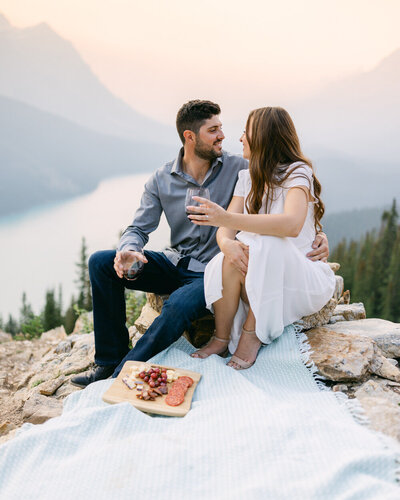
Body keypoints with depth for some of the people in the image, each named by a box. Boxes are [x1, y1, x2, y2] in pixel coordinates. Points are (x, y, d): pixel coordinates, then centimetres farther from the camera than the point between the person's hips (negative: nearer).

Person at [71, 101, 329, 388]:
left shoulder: (239, 168, -6)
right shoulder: (161, 180, 1)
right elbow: (139, 228, 1)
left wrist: (316, 232, -21)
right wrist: (128, 250, -24)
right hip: (174, 264, 4)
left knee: (180, 305, -37)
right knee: (101, 263, -12)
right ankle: (110, 360, -5)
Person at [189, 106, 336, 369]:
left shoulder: (297, 172, -9)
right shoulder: (248, 177, 12)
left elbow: (292, 225, -30)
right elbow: (225, 226, -1)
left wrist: (228, 218, -37)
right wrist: (227, 243, -26)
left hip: (306, 280, -4)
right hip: (263, 277, 5)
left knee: (267, 244, -34)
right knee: (229, 261, -27)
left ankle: (251, 332, -20)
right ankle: (222, 338, -12)